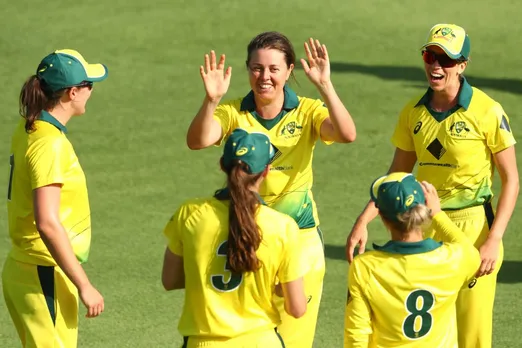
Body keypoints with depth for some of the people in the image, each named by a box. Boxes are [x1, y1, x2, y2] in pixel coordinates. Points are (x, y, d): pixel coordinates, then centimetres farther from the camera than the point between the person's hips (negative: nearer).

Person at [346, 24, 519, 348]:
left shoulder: (487, 111, -11)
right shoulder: (414, 112, 4)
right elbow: (397, 176, 12)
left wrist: (493, 239, -15)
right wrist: (363, 221, 0)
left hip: (471, 228, -5)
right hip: (425, 227, 5)